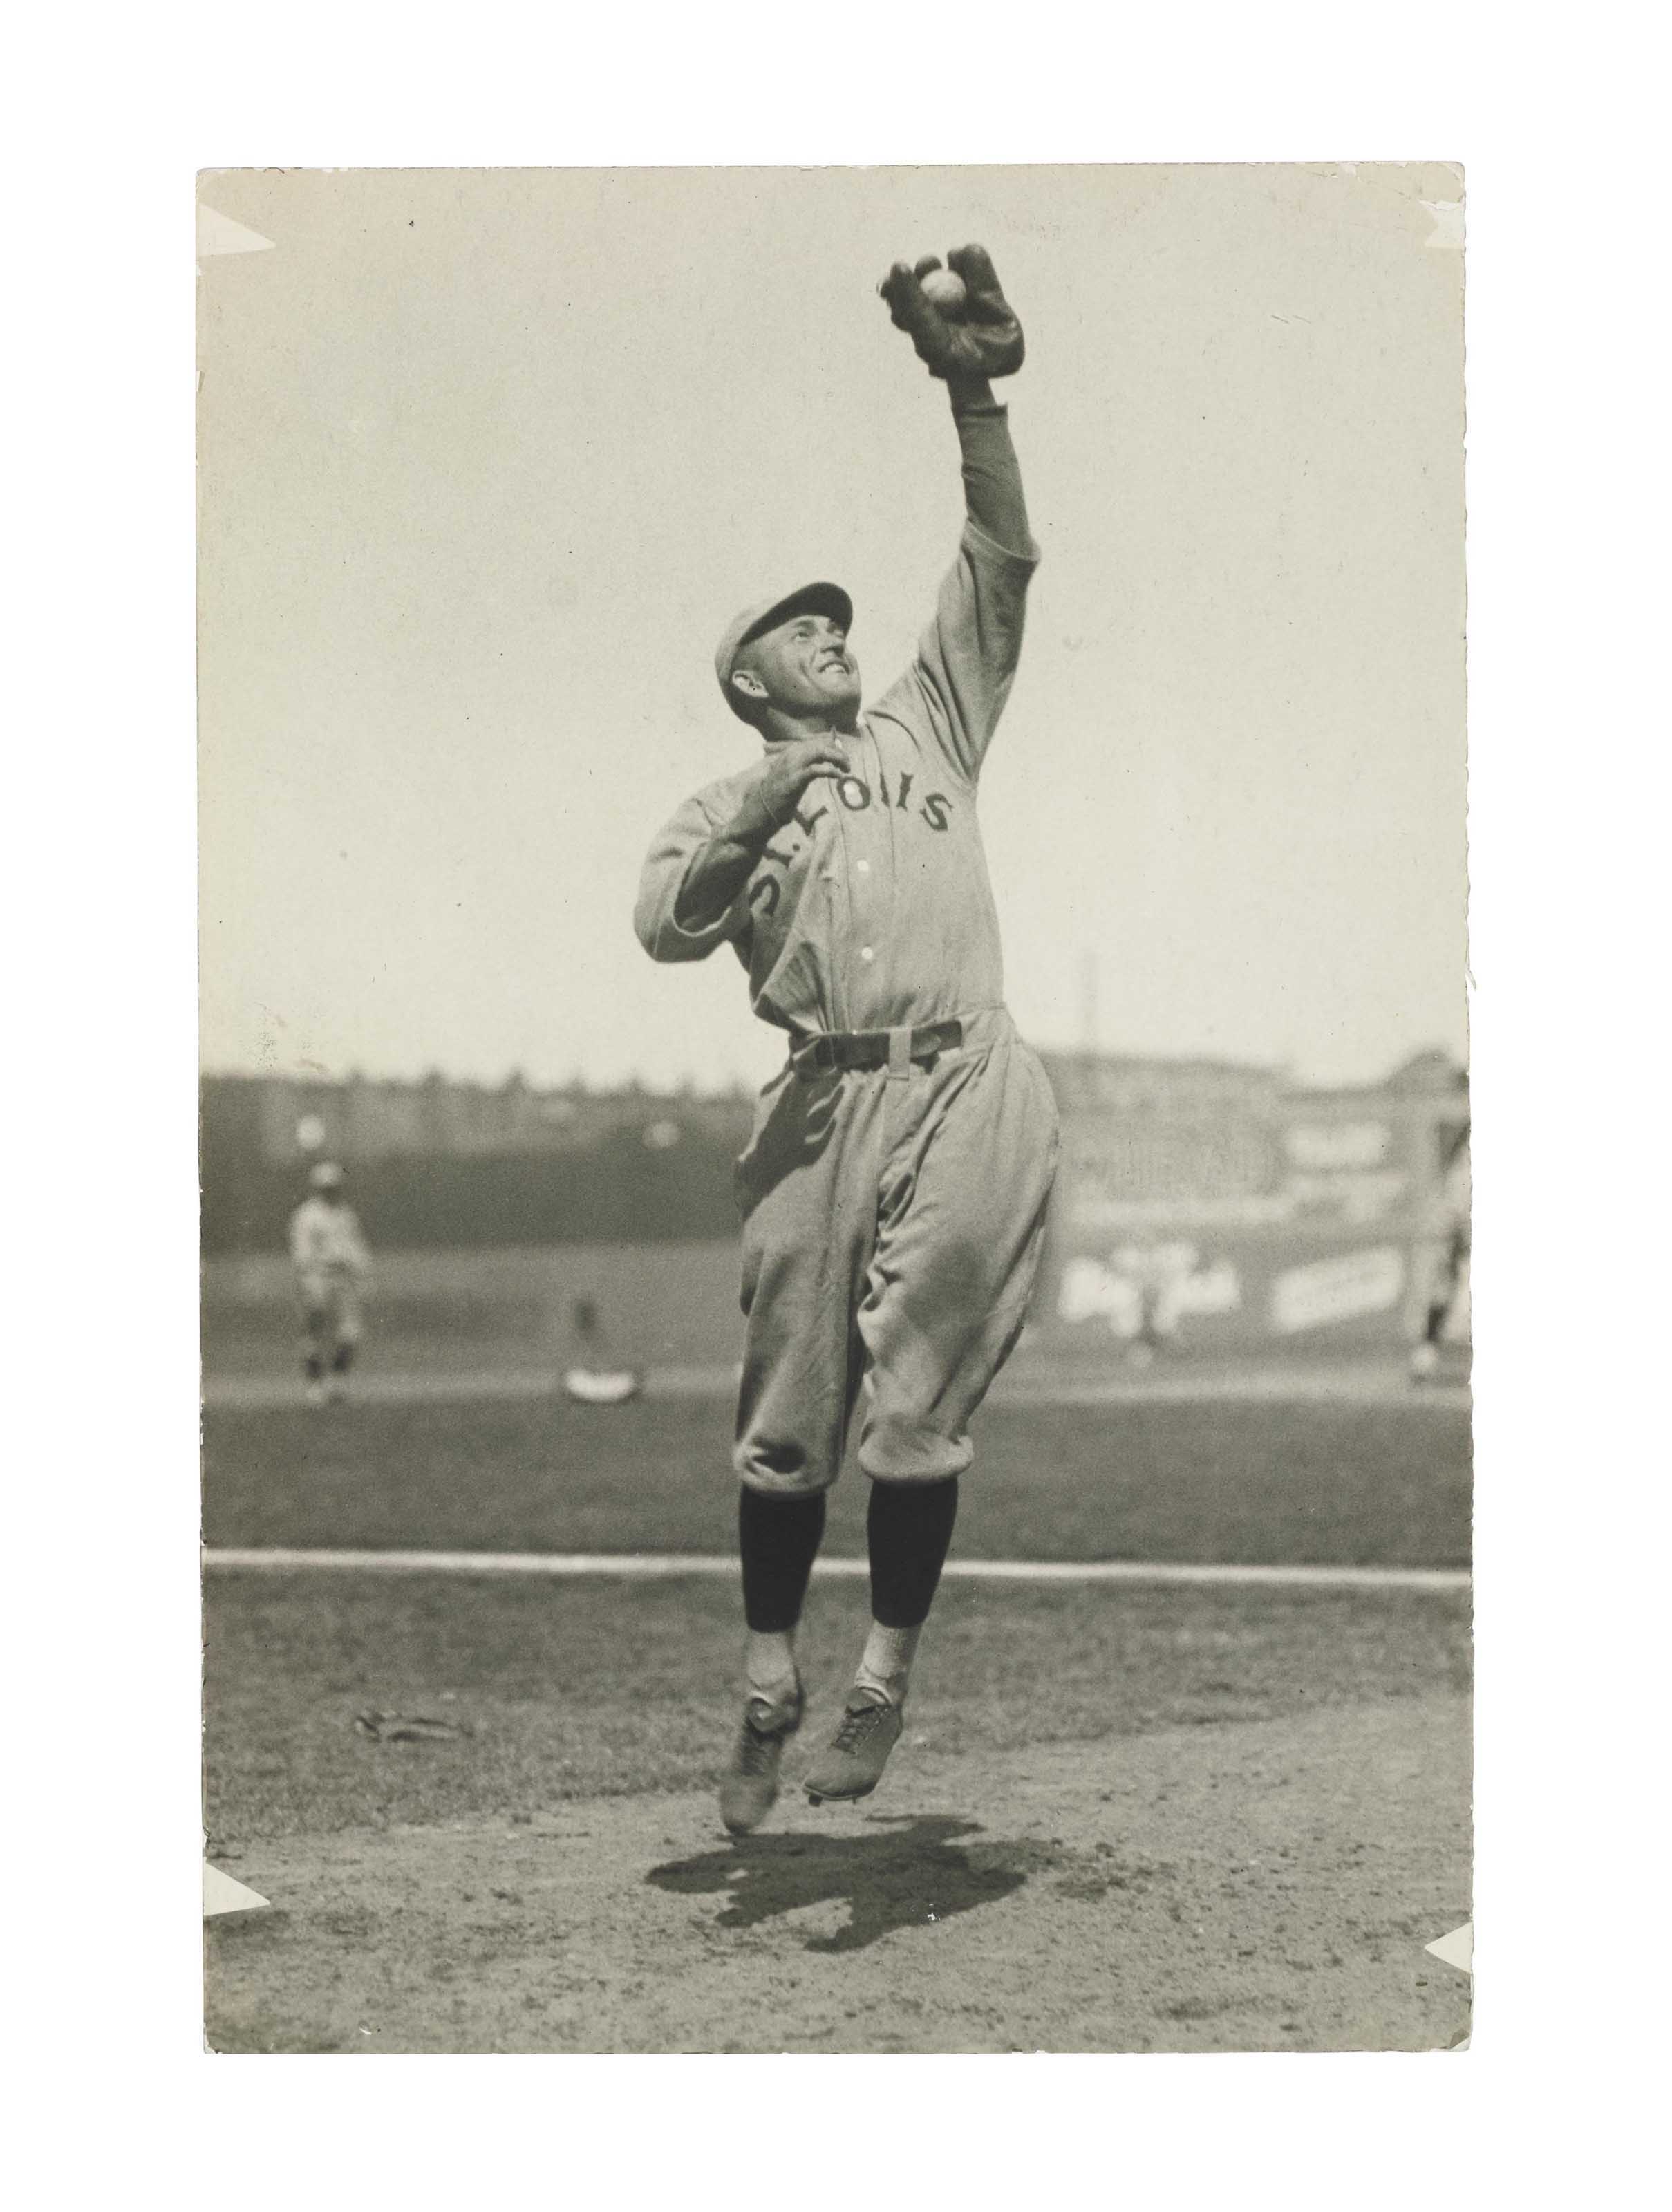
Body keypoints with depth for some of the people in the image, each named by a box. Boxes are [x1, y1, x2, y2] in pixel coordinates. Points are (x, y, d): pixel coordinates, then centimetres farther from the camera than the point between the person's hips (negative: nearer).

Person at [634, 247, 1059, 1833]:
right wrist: (757, 815, -12)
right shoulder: (724, 808, 18)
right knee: (787, 1415, 1)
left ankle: (882, 1687, 9)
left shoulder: (928, 725, 22)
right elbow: (665, 928, -1)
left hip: (966, 1093, 0)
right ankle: (770, 1690, 15)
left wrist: (974, 392, 1)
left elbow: (1000, 565, 12)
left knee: (918, 1410, -2)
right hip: (824, 1100, 0)